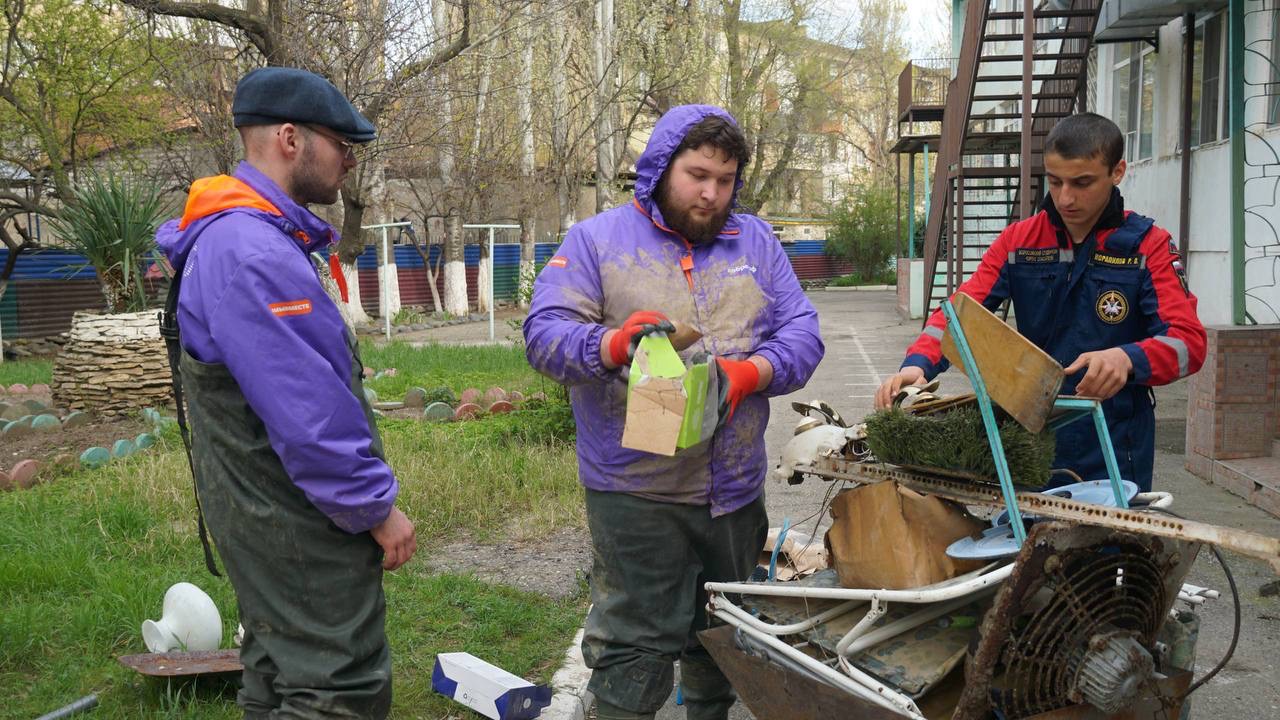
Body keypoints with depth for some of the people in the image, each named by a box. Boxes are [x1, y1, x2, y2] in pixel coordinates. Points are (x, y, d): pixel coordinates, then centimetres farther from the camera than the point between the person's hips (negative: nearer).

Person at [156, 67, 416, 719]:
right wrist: (376, 506, -18)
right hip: (300, 521, -11)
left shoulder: (254, 234, 11)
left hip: (271, 513, 11)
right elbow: (305, 412, -27)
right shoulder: (252, 253, -24)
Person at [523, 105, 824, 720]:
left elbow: (802, 332, 3)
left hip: (737, 489, 4)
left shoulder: (755, 241, 10)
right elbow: (544, 333, -10)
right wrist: (612, 344, -30)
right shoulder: (596, 240, -1)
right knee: (634, 646, -1)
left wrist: (751, 373, -17)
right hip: (635, 491, -4)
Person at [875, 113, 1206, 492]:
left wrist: (1127, 359, -35)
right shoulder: (1018, 241, 3)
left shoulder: (1148, 245, -5)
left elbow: (1189, 339, -14)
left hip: (1111, 448, -2)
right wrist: (918, 364, -25)